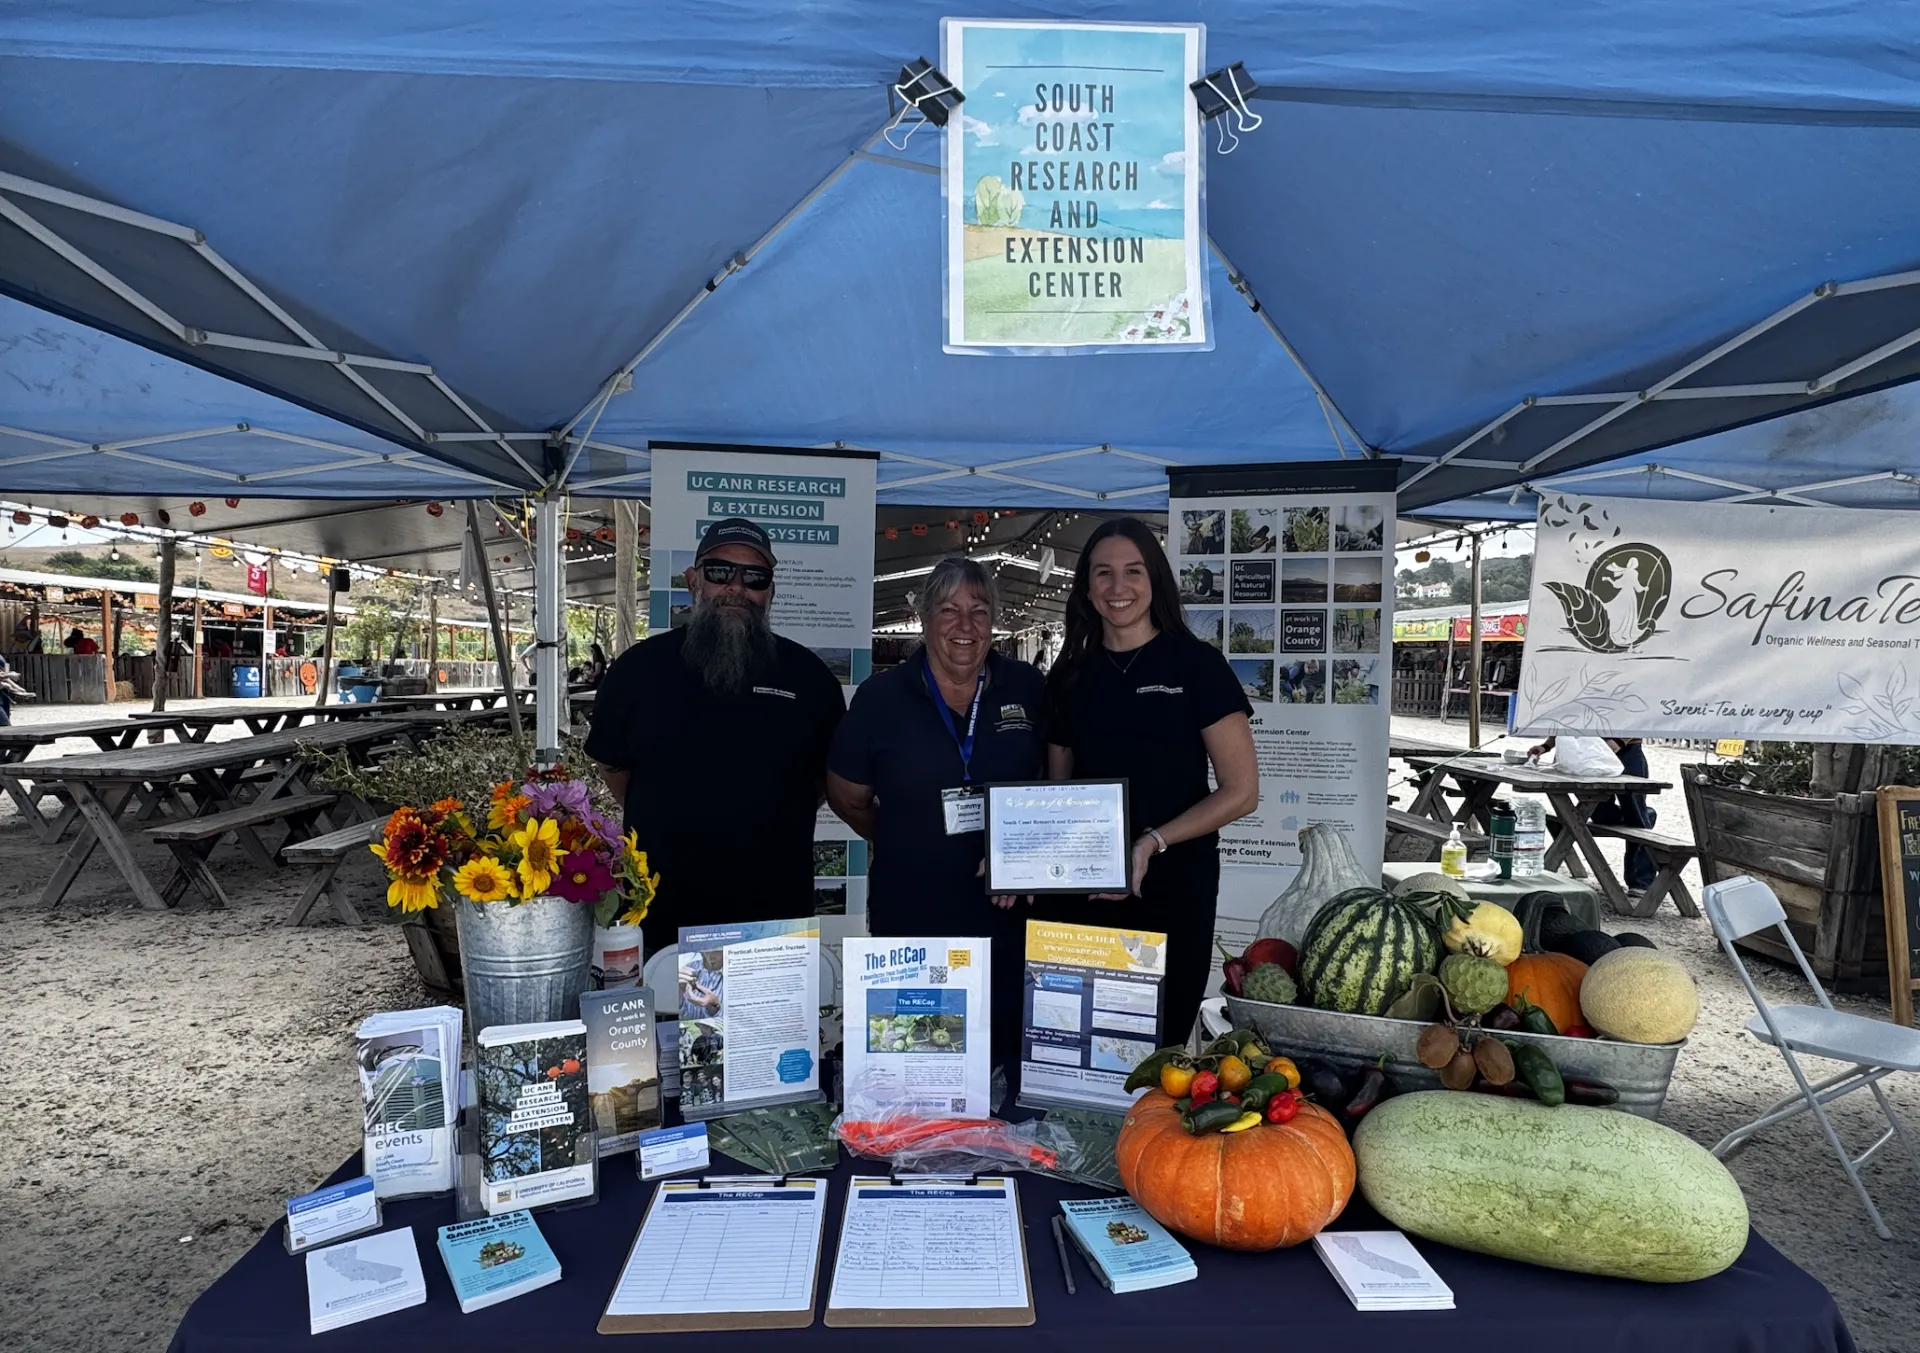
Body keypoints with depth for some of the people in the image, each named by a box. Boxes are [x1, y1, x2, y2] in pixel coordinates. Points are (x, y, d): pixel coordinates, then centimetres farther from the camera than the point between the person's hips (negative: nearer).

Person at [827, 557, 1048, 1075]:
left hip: (1009, 919, 1)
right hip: (910, 919, -1)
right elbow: (848, 798, 9)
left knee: (1011, 1064, 10)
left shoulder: (1028, 690, 1)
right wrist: (910, 848, 9)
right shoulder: (881, 697, -2)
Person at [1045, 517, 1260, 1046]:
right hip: (1085, 892, 3)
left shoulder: (1195, 664, -4)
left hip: (1173, 889, -3)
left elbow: (1241, 792, -7)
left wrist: (1152, 842, -18)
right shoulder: (1070, 676, 7)